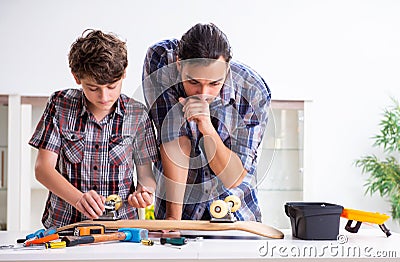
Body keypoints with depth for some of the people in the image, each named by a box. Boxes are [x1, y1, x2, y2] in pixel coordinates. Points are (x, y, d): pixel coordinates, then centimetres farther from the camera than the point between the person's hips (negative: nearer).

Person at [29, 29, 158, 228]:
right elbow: (43, 168, -2)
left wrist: (144, 191, -15)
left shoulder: (137, 115, 2)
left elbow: (145, 173, 9)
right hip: (63, 225, -1)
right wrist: (78, 198, -19)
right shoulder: (60, 105, 1)